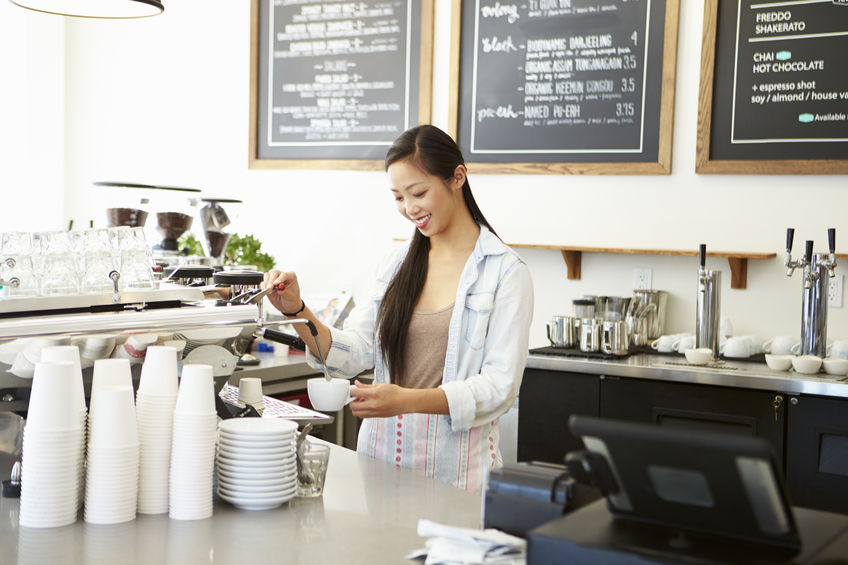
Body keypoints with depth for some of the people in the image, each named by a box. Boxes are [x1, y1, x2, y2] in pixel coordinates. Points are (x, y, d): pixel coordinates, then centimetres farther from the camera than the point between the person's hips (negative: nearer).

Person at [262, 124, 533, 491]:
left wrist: (407, 400, -23)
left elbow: (500, 386, -12)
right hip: (382, 457, 4)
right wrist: (297, 312, -10)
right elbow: (354, 353, 5)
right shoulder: (397, 265, 12)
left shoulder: (504, 271, -4)